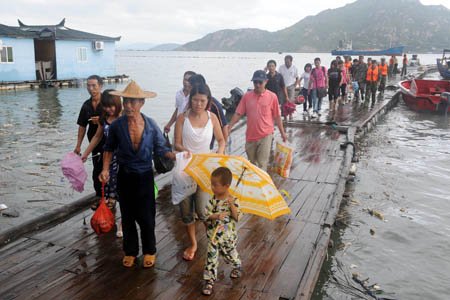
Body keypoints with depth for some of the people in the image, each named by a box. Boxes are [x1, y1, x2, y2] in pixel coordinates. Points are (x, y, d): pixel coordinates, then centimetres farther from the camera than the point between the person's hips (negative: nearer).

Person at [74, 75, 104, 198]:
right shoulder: (86, 105, 7)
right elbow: (82, 126, 11)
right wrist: (78, 146, 9)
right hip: (95, 143, 5)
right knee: (97, 171, 14)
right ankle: (99, 197, 29)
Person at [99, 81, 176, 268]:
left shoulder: (151, 125, -9)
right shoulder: (116, 125, -9)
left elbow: (160, 149, 0)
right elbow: (109, 149, 7)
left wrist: (176, 156, -18)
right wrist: (105, 170, -4)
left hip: (145, 175, -1)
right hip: (125, 176, 1)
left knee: (146, 217, 5)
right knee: (127, 216, 13)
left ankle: (149, 251, 28)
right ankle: (130, 251, 33)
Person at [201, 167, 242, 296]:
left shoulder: (233, 200, -13)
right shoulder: (212, 200, -8)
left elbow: (237, 217, -15)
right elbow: (207, 215, -11)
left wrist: (232, 205, -29)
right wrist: (217, 216, -29)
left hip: (228, 235, -1)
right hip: (214, 235, 2)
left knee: (230, 254, 17)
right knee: (211, 257, 3)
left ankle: (237, 266, 49)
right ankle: (209, 280, 18)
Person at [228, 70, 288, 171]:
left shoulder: (272, 96, -5)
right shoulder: (246, 96, -1)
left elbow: (277, 116, 1)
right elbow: (238, 114, 0)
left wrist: (283, 133, 5)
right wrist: (228, 128, -6)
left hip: (265, 136, -3)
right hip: (250, 136, 3)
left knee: (262, 165, -5)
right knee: (252, 164, 18)